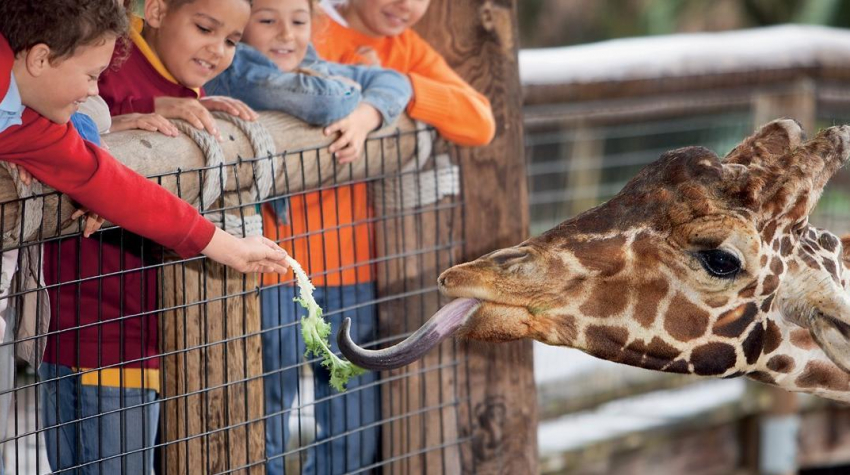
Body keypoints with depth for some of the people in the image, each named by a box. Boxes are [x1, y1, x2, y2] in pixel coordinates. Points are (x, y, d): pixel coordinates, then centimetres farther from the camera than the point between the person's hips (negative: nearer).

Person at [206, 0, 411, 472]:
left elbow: (392, 82, 6)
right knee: (266, 419, -2)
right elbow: (320, 99, -20)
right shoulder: (233, 69, -8)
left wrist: (364, 117, -14)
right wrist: (349, 96, 1)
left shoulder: (322, 68, 16)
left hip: (345, 271, 7)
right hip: (275, 271, -7)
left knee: (355, 423, 13)